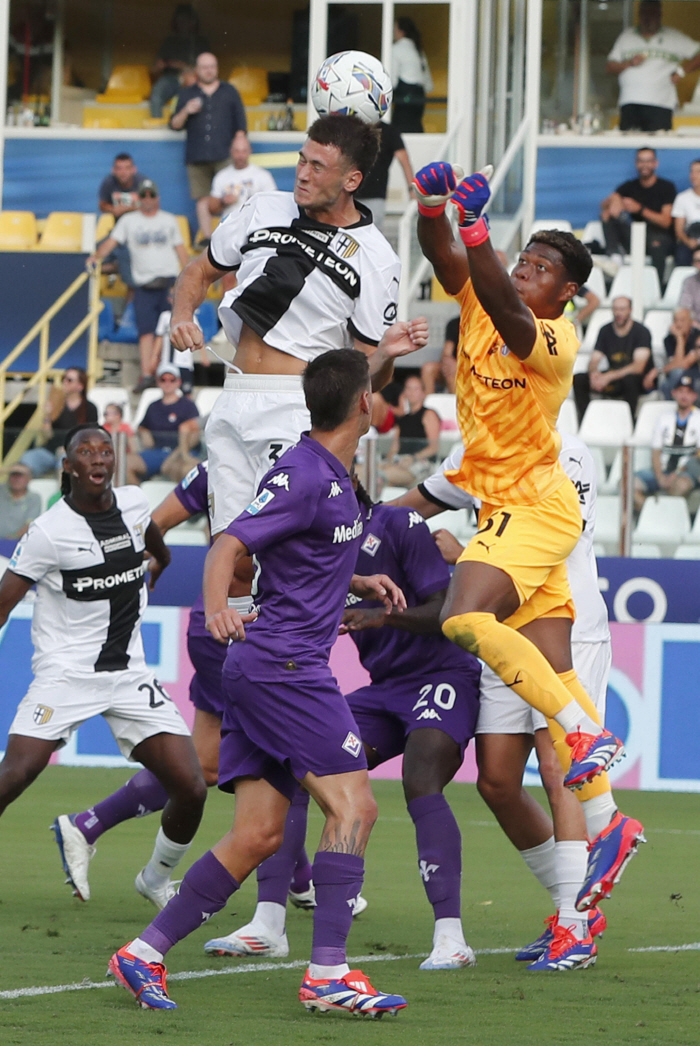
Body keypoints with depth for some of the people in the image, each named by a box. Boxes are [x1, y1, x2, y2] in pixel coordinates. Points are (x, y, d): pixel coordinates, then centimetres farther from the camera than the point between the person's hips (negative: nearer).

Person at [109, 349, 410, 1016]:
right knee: (353, 805, -12)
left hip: (263, 671, 10)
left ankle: (144, 954, 5)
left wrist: (356, 583, 25)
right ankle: (327, 974, -16)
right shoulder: (303, 474, -12)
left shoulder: (334, 476, 18)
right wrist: (217, 608, -38)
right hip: (283, 665, -10)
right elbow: (228, 547, -21)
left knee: (258, 835, 5)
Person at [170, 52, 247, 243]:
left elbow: (241, 124, 14)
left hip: (224, 156, -1)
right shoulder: (187, 94, 17)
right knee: (202, 200, -4)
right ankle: (207, 239, -4)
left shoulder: (229, 92, 16)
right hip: (197, 158, 1)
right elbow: (175, 125, 13)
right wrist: (185, 112, -6)